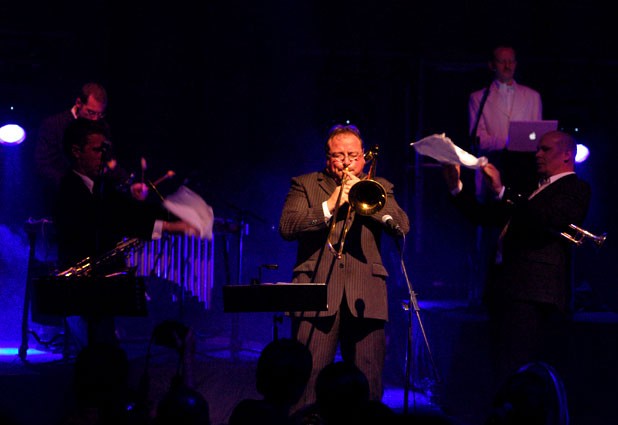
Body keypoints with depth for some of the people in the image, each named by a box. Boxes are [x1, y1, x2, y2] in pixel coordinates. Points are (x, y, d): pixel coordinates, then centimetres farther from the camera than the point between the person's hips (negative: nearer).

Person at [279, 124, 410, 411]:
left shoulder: (379, 187, 19)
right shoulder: (305, 184, 13)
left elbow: (402, 226, 3)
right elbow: (287, 227, -2)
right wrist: (330, 204, -11)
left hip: (365, 298, 2)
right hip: (317, 292, -2)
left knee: (369, 384, 0)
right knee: (307, 380, -8)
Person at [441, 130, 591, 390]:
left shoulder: (575, 189, 0)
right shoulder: (536, 190, 27)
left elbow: (547, 220, -20)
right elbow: (486, 216, 25)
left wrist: (501, 191, -22)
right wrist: (456, 187, 13)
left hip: (533, 297, -10)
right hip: (507, 291, 10)